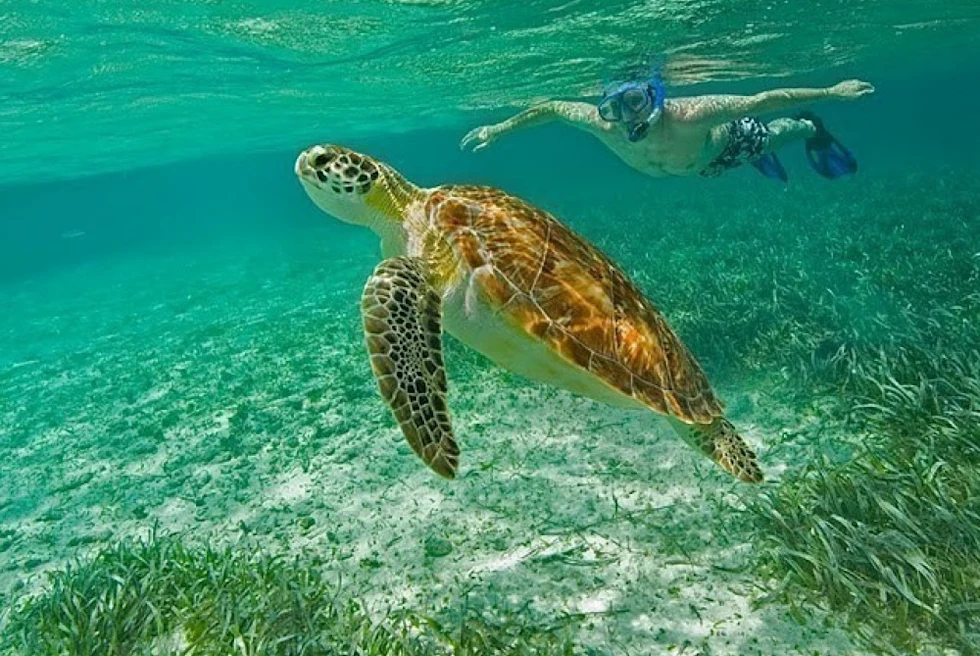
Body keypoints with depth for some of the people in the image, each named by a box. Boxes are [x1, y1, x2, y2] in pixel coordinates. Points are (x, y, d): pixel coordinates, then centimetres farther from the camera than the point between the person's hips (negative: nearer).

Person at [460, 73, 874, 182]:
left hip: (728, 139, -4)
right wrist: (499, 129, -19)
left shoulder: (688, 115, -50)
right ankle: (763, 160, 66)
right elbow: (551, 108, -25)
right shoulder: (604, 127, -40)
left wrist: (831, 92, -39)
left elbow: (762, 101, -43)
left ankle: (811, 129, 59)